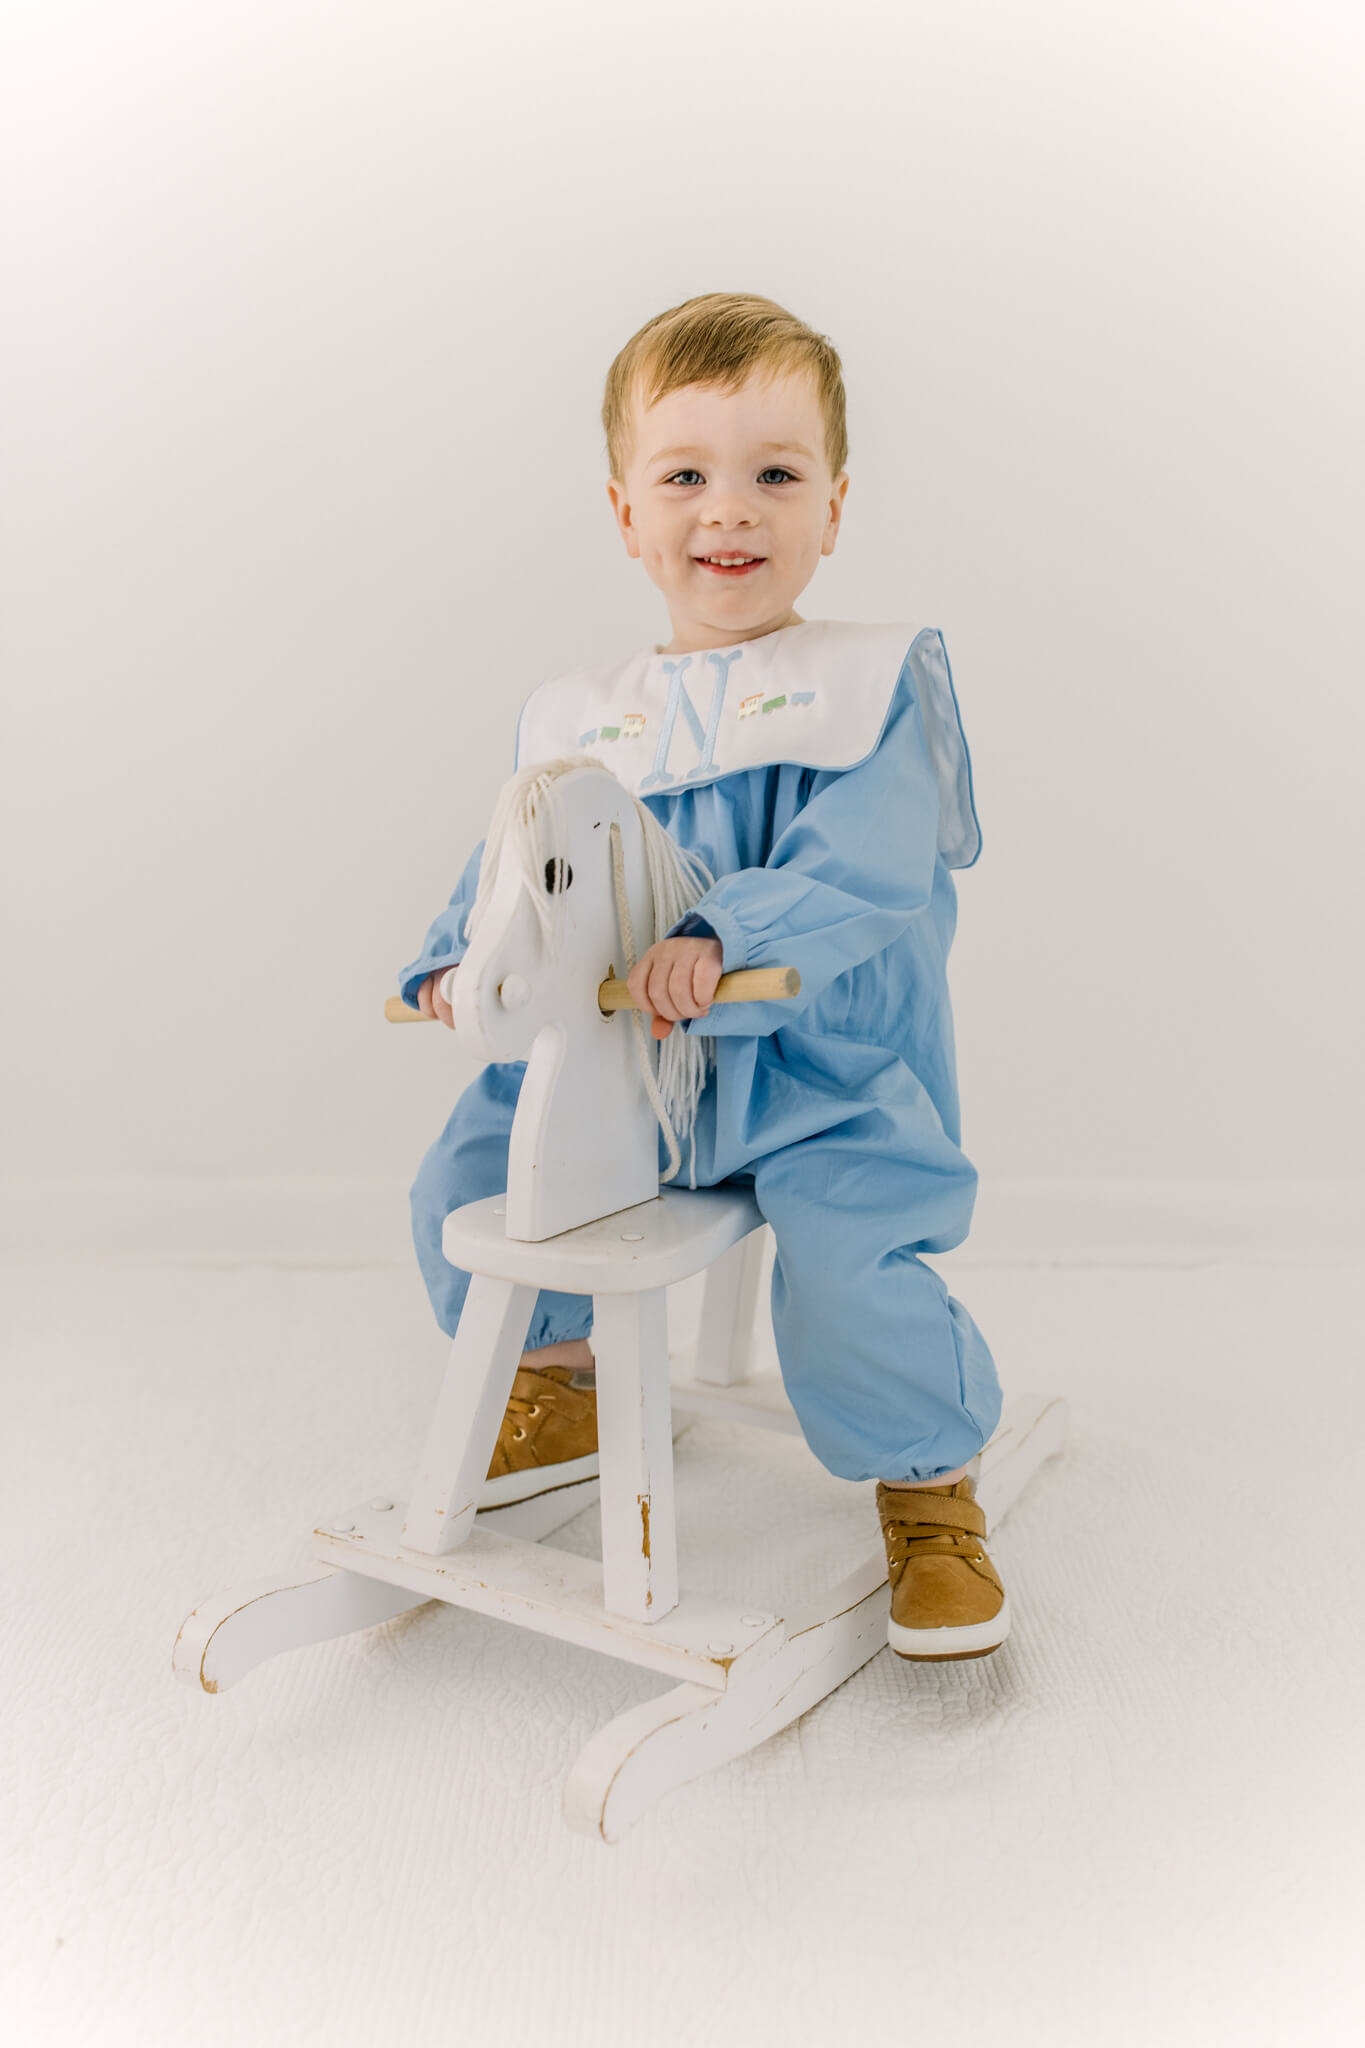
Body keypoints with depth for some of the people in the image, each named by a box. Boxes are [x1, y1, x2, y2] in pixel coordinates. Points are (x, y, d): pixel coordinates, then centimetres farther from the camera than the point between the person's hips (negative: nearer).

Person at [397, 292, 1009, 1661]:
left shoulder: (873, 687, -7)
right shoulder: (583, 717, 8)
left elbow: (857, 878, -20)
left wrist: (721, 942, -36)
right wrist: (463, 954, -10)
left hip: (824, 1065, -5)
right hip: (615, 1056, 6)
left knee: (847, 1270, -27)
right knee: (466, 1178, 2)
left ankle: (931, 1488, 5)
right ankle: (561, 1392, 30)